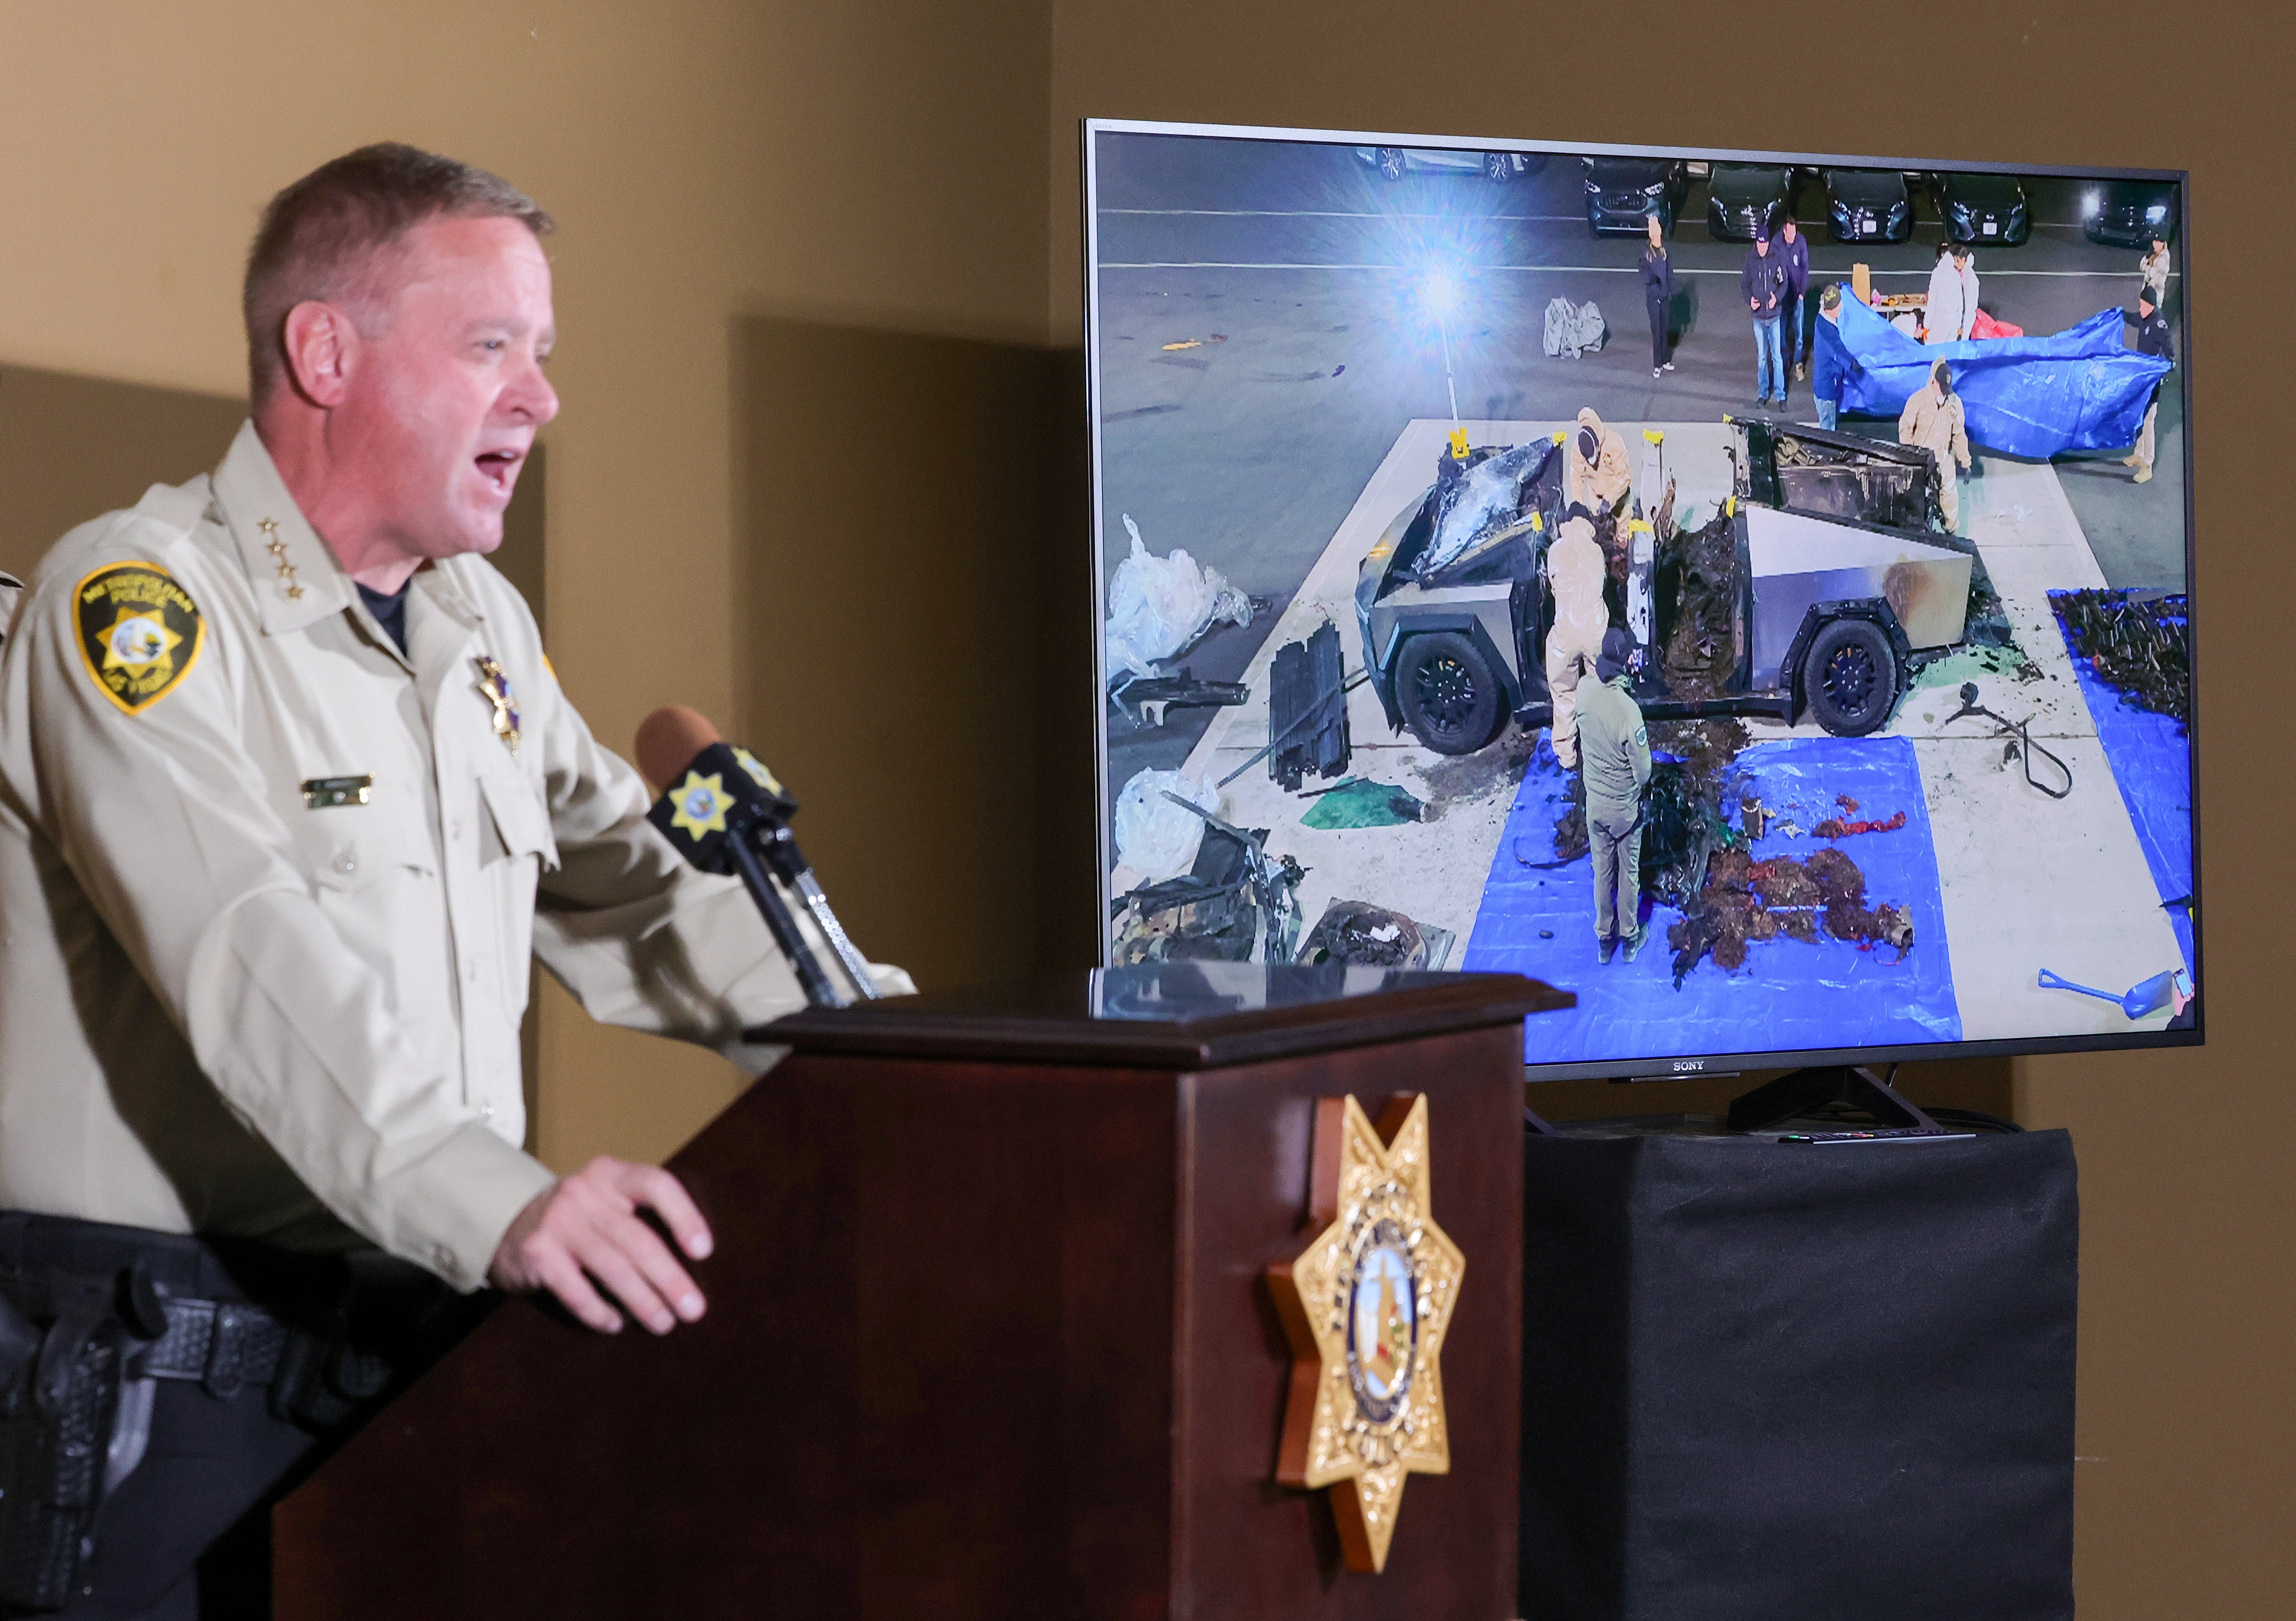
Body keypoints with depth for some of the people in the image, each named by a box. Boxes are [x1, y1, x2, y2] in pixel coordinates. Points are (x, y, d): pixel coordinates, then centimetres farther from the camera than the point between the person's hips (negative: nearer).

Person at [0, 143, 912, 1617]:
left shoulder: (478, 622, 16)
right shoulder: (139, 600, -13)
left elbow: (626, 884, 19)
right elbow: (254, 959, -27)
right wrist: (498, 1204, -40)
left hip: (412, 1351, 8)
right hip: (165, 1380, -8)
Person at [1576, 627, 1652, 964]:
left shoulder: (1585, 694, -18)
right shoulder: (1629, 711, -34)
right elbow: (1643, 772, -23)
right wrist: (1641, 783, 0)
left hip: (1595, 805, 4)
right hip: (1625, 808, -4)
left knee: (1602, 872, 22)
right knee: (1629, 873, 19)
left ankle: (1604, 938, 37)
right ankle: (1630, 936, 37)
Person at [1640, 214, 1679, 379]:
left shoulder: (1665, 251, 2)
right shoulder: (1646, 253, -6)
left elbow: (1670, 272, 8)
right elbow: (1644, 273, -5)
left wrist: (1671, 290, 5)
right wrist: (1650, 278, -26)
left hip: (1665, 295, 3)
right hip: (1652, 295, -3)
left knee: (1664, 328, 12)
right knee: (1656, 329, -2)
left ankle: (1665, 361, 23)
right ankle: (1657, 365, 3)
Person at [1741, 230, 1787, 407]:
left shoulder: (1776, 260, -5)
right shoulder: (1750, 262, -2)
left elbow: (1784, 283, 0)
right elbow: (1744, 284, 5)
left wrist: (1777, 298, -18)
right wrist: (1750, 300, -14)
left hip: (1774, 316, -1)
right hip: (1758, 317, 1)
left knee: (1777, 356, 0)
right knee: (1762, 357, 9)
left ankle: (1781, 395, 6)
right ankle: (1763, 393, 20)